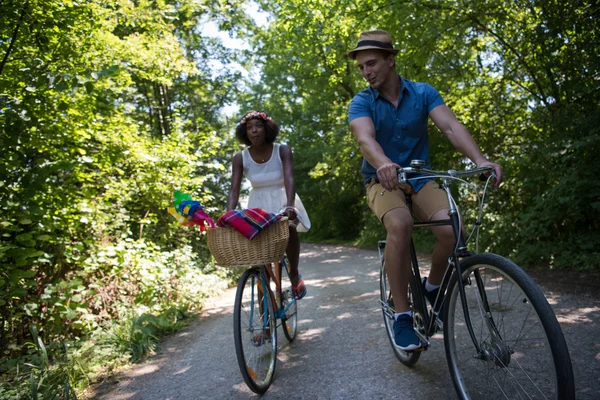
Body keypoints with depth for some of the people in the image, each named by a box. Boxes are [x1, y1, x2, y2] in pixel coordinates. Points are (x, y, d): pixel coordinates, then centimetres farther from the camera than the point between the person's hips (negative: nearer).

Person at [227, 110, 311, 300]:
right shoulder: (240, 158, -9)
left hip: (282, 200, -2)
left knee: (289, 229, -33)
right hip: (258, 204, 2)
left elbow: (289, 179, -26)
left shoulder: (282, 151, -13)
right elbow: (234, 190, -14)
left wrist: (290, 205, -44)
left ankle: (294, 275, -6)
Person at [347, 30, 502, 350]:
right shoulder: (361, 102, -7)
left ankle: (432, 286, 7)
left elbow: (451, 126, -16)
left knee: (452, 228, -24)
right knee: (400, 224, -34)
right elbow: (365, 139, -27)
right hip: (382, 181, -2)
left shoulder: (423, 92, -2)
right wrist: (384, 164, -50)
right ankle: (401, 315, -19)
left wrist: (480, 159, -34)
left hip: (420, 178, 2)